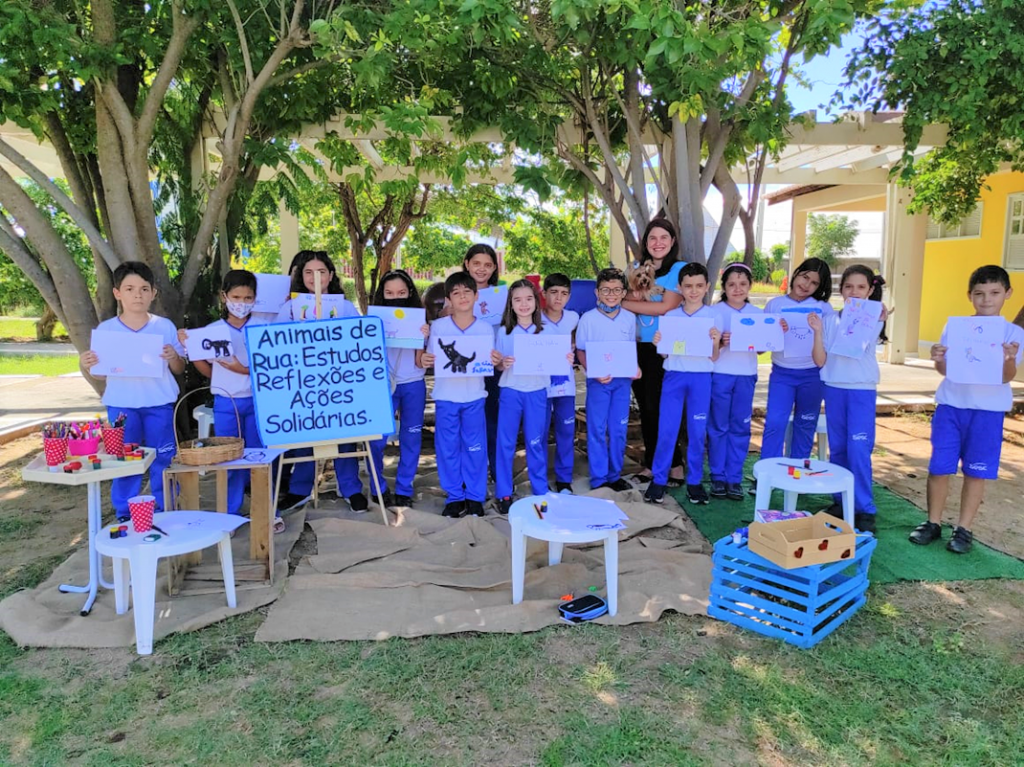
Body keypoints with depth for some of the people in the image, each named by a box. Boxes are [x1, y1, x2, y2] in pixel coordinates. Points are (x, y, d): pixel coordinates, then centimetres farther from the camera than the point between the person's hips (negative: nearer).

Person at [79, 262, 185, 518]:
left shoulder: (165, 326, -1)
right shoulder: (106, 329, 0)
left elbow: (179, 369, 2)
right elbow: (101, 373, 5)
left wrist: (173, 358, -18)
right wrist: (87, 365, -15)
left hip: (159, 403, 0)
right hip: (121, 404, 0)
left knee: (163, 460, 7)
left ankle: (164, 513, 22)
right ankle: (124, 516, 23)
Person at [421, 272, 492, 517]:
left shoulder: (486, 329, 1)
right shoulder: (438, 326, -1)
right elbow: (432, 360, 4)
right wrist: (426, 361, -18)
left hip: (474, 397, 0)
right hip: (446, 397, 0)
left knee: (475, 448, 7)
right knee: (447, 448, 6)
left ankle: (475, 497, 21)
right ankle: (454, 497, 20)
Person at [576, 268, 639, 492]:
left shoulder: (629, 318, 3)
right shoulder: (588, 319, -7)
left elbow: (631, 348, 13)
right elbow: (581, 351, -3)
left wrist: (635, 367, -6)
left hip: (622, 380, 3)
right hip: (598, 381, -3)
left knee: (619, 430, 10)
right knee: (597, 430, 3)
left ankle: (615, 475, 24)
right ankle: (598, 479, 13)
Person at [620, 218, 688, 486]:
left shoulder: (680, 269, -7)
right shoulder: (637, 269, 11)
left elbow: (666, 306, -16)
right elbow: (628, 298, 5)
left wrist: (624, 303, -11)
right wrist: (637, 295, -18)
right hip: (639, 347, 5)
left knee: (658, 407, -4)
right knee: (645, 408, 9)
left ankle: (675, 464, 12)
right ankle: (650, 464, 21)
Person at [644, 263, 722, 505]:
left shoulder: (713, 316, 3)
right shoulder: (670, 316, 7)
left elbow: (714, 358, 3)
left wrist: (716, 342, -17)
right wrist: (657, 343, -9)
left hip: (701, 378, -1)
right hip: (673, 376, 1)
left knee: (697, 432, 4)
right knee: (666, 430, 0)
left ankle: (694, 481, 17)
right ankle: (659, 480, 10)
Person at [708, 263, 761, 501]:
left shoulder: (757, 313, 7)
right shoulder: (715, 311, -2)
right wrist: (721, 342, -27)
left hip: (746, 375, 3)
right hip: (720, 374, -2)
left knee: (740, 427, 6)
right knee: (718, 426, 4)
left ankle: (734, 478, 14)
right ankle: (718, 477, 14)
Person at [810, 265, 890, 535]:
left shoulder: (874, 319, 0)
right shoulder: (830, 320, 5)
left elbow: (858, 346, -18)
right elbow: (820, 361, -1)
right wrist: (817, 331, -13)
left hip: (862, 390, -3)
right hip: (833, 388, 3)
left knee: (858, 449, -9)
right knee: (837, 448, 9)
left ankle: (865, 510, 0)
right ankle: (841, 501, 21)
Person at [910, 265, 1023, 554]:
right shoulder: (955, 326, 2)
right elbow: (945, 369, 2)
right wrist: (938, 359, -20)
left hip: (988, 410, -1)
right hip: (951, 405, 1)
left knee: (976, 471, 6)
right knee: (939, 467, 3)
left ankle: (964, 529, 18)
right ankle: (933, 522, 18)